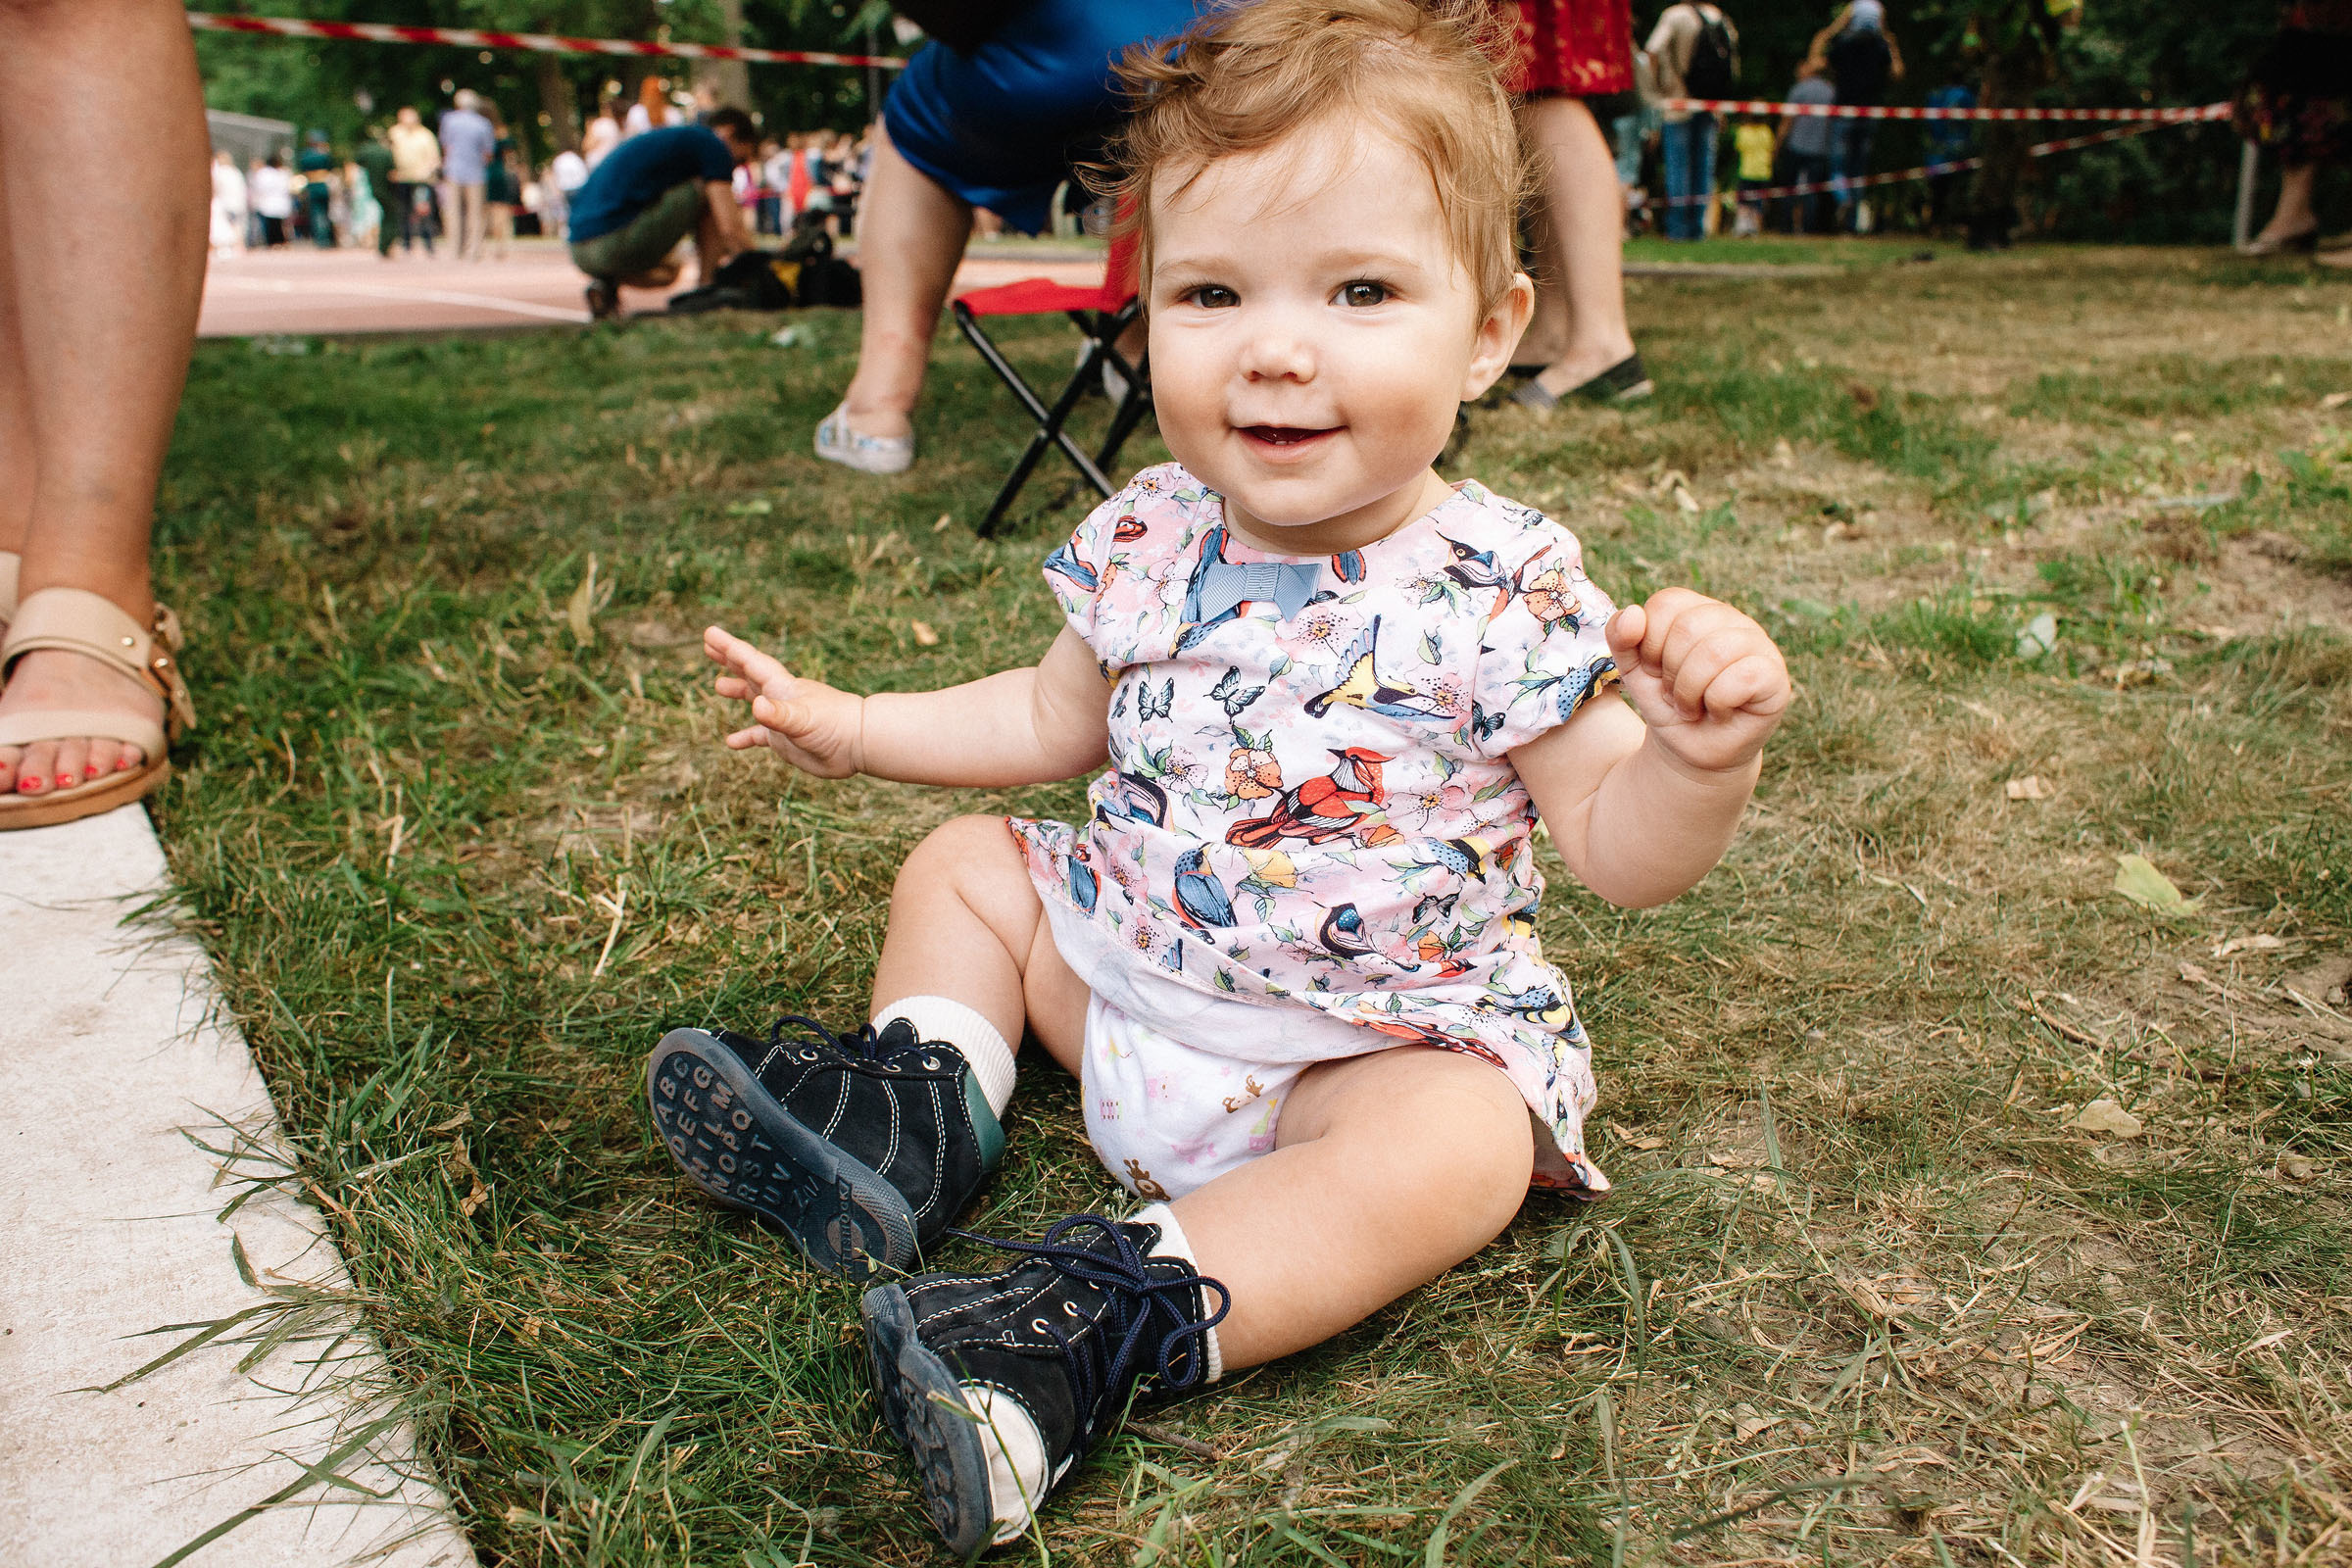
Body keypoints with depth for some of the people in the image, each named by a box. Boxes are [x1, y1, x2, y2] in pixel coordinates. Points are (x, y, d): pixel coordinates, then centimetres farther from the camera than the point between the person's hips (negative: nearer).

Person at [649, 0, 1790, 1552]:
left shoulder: (1501, 594, -19)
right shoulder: (1147, 543, -6)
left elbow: (1619, 849, -15)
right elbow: (1057, 721, 14)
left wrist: (1703, 757, -37)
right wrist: (848, 724, 13)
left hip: (1375, 1039, -5)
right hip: (1125, 961, 5)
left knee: (1455, 1148, -33)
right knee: (965, 863, 8)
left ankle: (1111, 1315, -31)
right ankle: (924, 1106, -4)